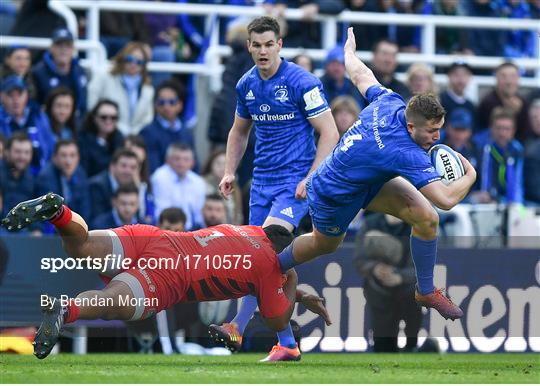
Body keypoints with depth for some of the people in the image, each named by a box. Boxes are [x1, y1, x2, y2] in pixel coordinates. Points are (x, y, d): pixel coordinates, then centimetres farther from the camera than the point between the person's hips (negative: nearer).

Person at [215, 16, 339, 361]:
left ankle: (238, 328, -29)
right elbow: (240, 131, 24)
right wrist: (230, 172, 12)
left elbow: (329, 133, -10)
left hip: (295, 181, -7)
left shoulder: (302, 83, -11)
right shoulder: (247, 85, 7)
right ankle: (287, 344, 8)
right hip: (262, 181, 7)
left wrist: (311, 179, -17)